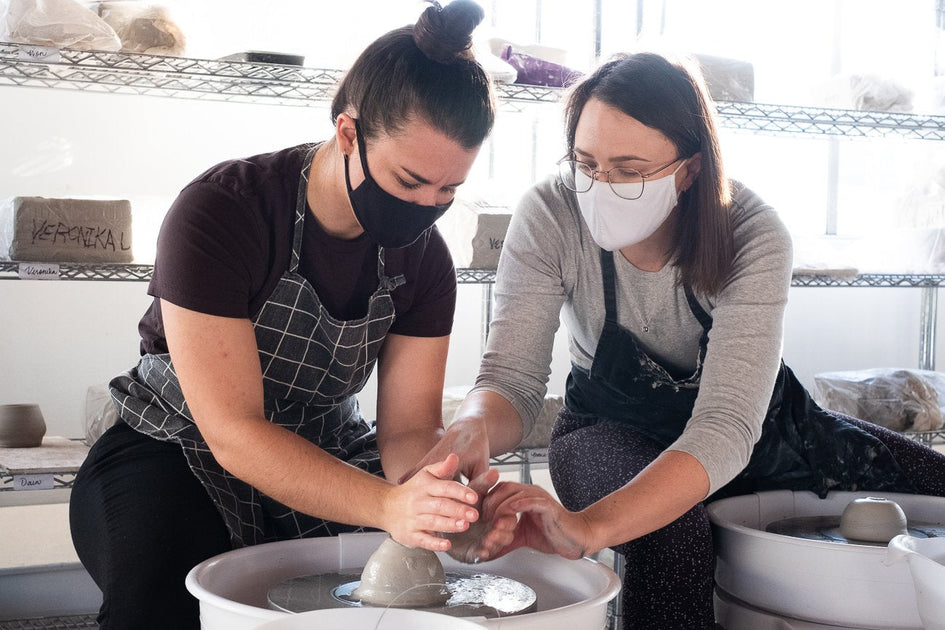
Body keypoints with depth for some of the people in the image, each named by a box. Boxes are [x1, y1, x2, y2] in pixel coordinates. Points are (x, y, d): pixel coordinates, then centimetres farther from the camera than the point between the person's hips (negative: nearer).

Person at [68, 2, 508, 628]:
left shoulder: (424, 256, -8)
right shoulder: (217, 212, -26)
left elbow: (409, 429, -10)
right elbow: (234, 434, -29)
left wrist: (447, 498, -34)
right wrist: (389, 505, -44)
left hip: (326, 454, 5)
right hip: (178, 453, -4)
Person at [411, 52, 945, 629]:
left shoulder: (754, 239, -29)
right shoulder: (550, 218, -26)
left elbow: (727, 428, -39)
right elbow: (513, 378, -25)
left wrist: (590, 528, -55)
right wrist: (474, 427, -51)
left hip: (753, 431, 2)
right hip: (615, 434, -2)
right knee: (670, 532, -36)